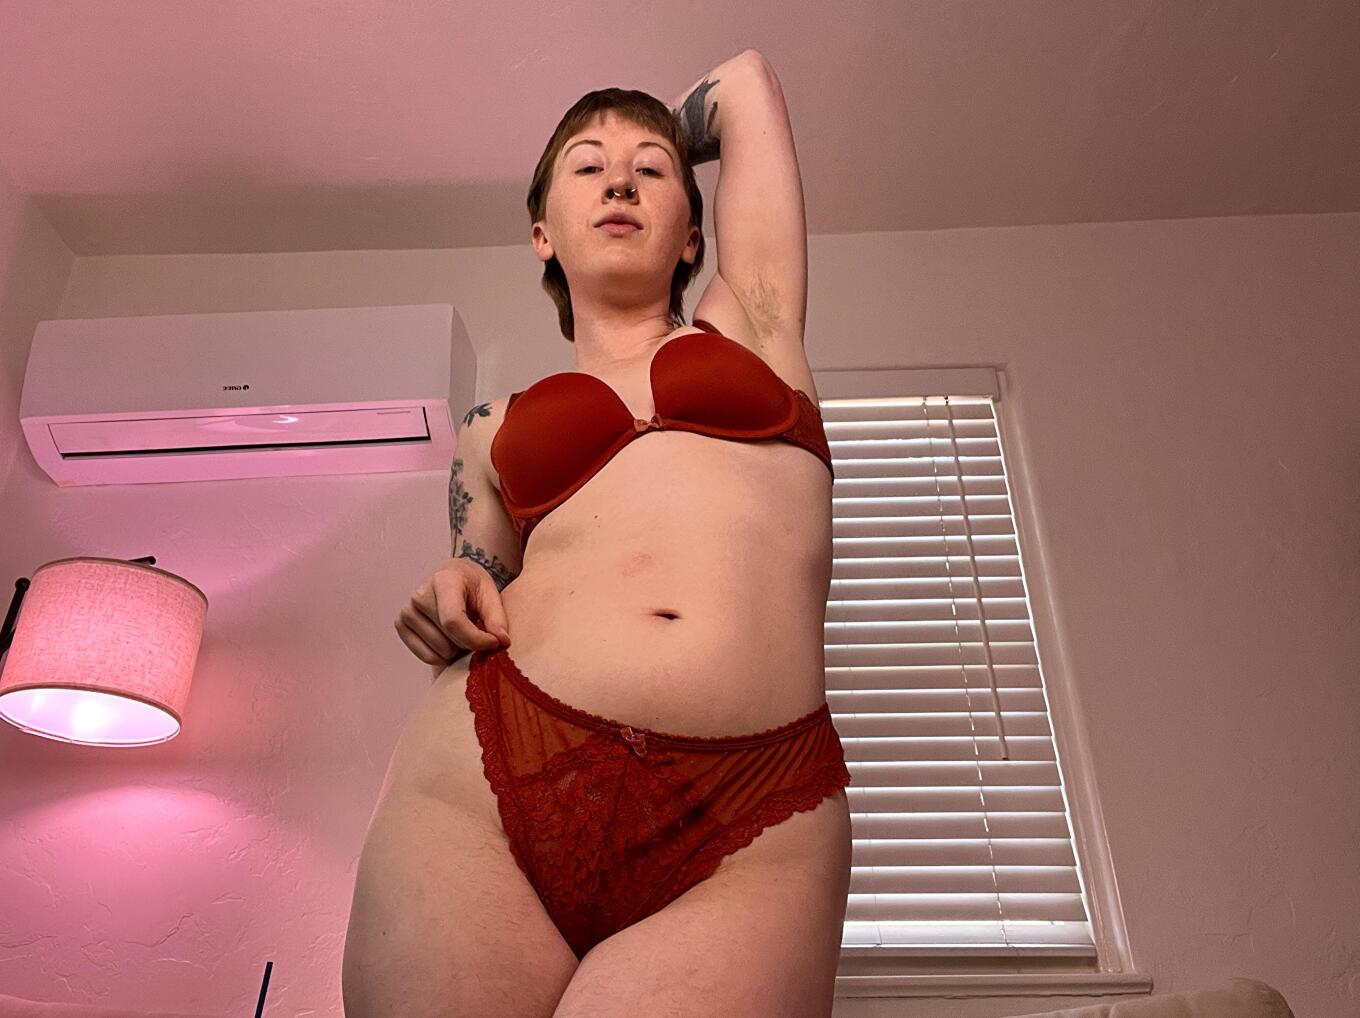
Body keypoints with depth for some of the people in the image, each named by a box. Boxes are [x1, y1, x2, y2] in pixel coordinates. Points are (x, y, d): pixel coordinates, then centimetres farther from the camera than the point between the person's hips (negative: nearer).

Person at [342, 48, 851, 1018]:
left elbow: (747, 81, 29)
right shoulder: (495, 424, 24)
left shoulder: (752, 325, 20)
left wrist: (665, 137, 45)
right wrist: (448, 614, 7)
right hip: (486, 784, 3)